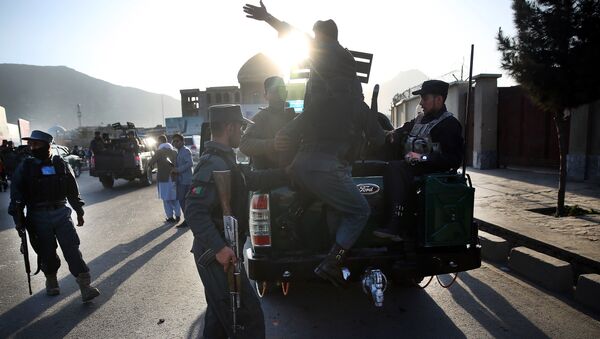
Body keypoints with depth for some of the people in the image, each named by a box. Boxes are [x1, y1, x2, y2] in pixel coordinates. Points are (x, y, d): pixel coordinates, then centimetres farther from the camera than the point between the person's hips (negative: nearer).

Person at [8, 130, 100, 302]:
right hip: (39, 217, 0)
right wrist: (18, 219, -2)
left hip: (61, 213, 0)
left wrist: (79, 211, 14)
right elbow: (16, 194, 2)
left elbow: (73, 190, 12)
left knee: (72, 248, -6)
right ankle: (51, 280, 33)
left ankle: (85, 286, -6)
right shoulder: (25, 167, 0)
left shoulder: (61, 165, 4)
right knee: (47, 252, 7)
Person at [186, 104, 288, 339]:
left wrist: (287, 173, 20)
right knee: (249, 318, -2)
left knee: (219, 314, 24)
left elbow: (251, 180, 20)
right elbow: (194, 210, -27)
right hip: (217, 256, -10)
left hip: (216, 253, 10)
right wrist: (219, 248, -30)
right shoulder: (215, 164, -21)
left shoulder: (222, 160, 12)